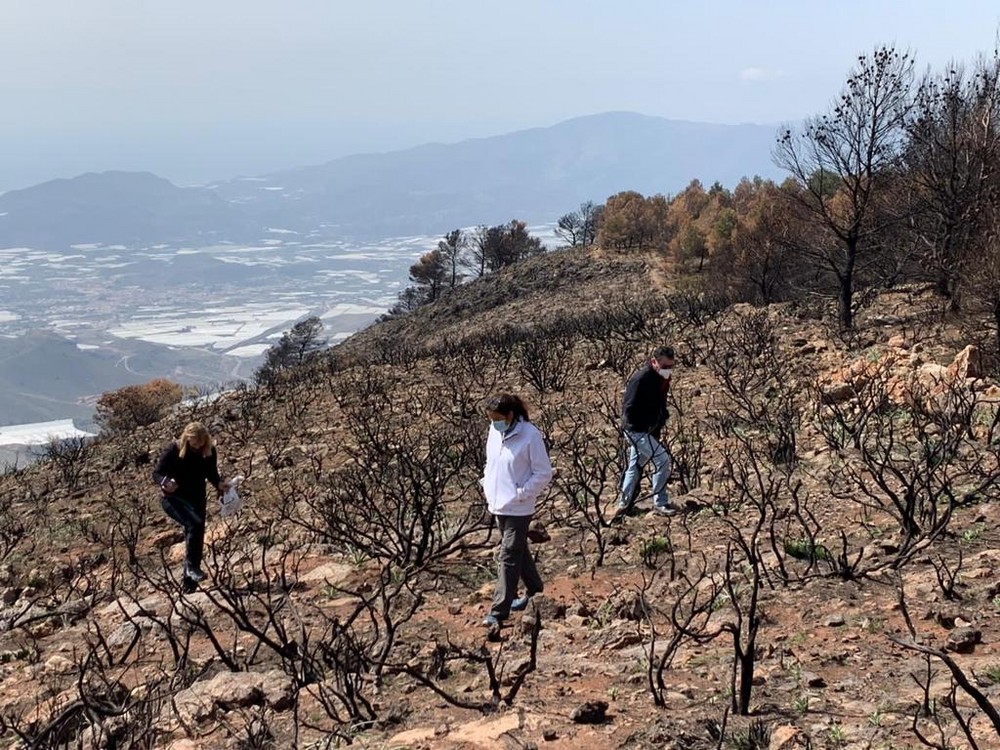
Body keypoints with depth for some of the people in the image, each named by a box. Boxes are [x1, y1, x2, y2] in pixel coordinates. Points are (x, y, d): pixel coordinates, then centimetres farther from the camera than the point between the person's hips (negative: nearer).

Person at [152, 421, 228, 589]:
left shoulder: (209, 451, -8)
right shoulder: (173, 449, -18)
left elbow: (212, 474, 4)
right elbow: (156, 473, -14)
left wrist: (219, 484, -18)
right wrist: (166, 482, -36)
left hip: (196, 499, 5)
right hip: (173, 498, -5)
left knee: (196, 535, 6)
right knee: (195, 524, -30)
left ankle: (189, 581, 19)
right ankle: (192, 566, -19)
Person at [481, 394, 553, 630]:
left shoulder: (530, 435, -18)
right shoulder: (495, 431, 2)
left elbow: (544, 473, -14)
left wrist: (521, 493, -16)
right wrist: (486, 485, 7)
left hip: (518, 508, -7)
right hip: (498, 504, 7)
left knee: (509, 557, -6)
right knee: (518, 550, 20)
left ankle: (499, 610, -4)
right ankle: (534, 589, 39)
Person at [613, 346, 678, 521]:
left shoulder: (661, 379, 5)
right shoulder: (641, 379, -23)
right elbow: (629, 407, -22)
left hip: (649, 431, 9)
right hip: (637, 431, -9)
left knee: (635, 467, 16)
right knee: (662, 459, -13)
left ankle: (624, 505, 28)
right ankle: (660, 503, -3)